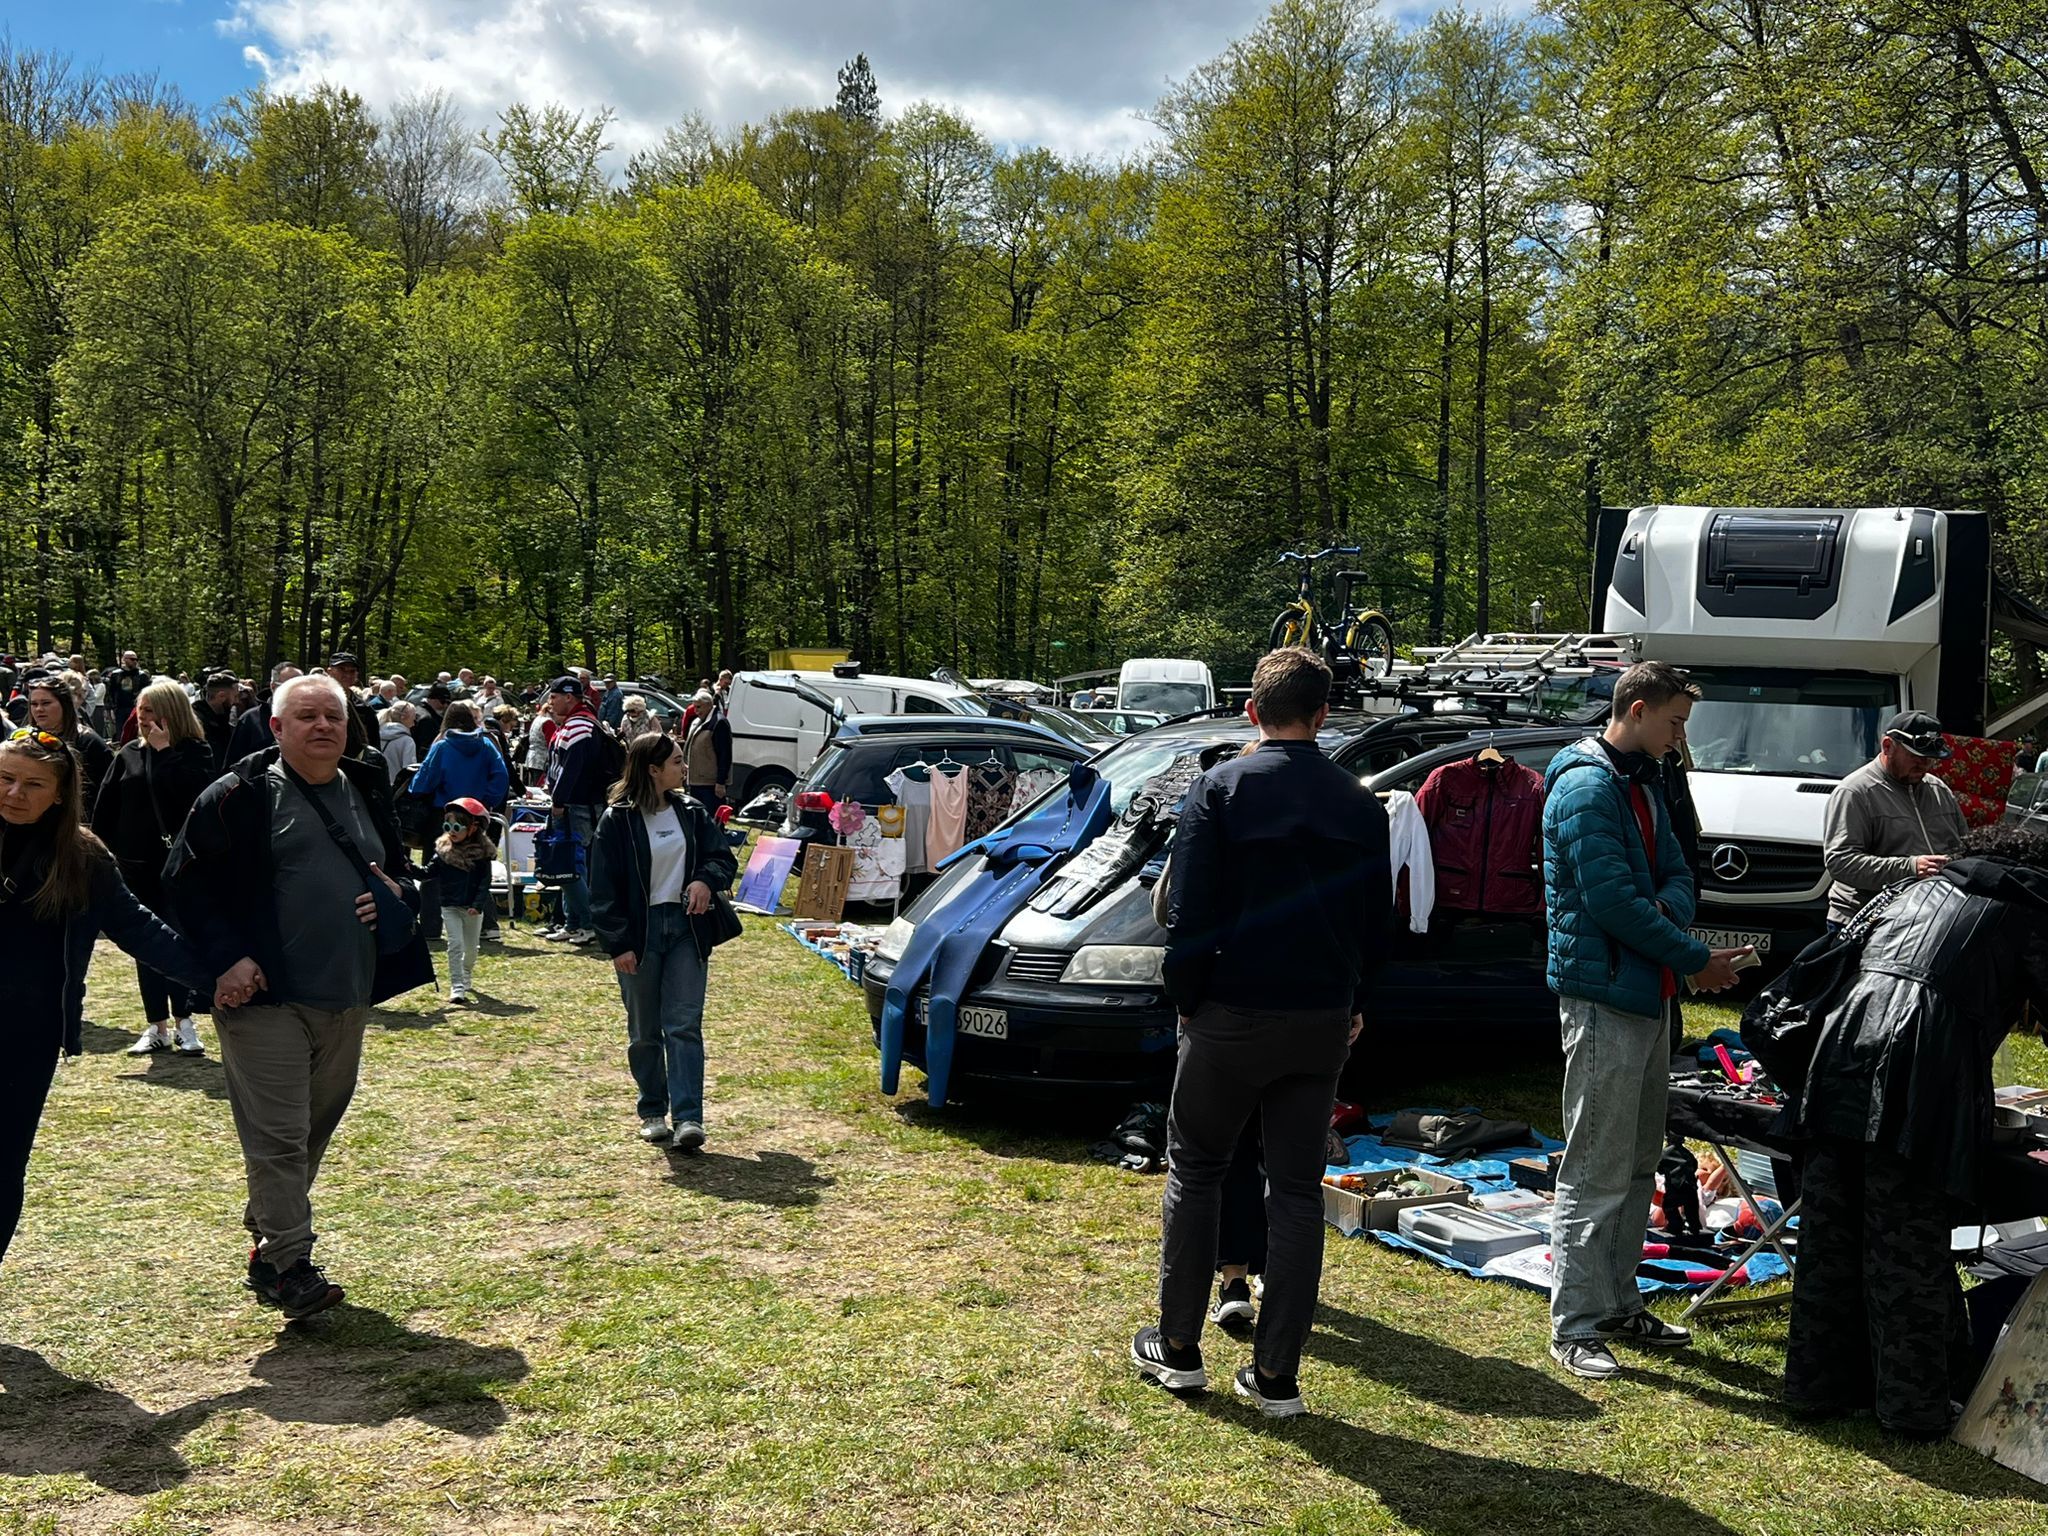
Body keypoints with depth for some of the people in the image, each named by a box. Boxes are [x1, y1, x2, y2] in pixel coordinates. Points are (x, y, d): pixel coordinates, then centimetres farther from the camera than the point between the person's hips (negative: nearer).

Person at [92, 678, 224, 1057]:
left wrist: (163, 751, -18)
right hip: (136, 863, 4)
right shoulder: (129, 754, 7)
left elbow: (190, 793, -23)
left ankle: (184, 1021, 9)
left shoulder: (196, 753, -4)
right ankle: (156, 1025, 16)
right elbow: (104, 809, 9)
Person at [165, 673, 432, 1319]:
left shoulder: (367, 792, 12)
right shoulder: (240, 796, -6)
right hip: (266, 996, -6)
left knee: (316, 1127, 15)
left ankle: (266, 1239, 31)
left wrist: (398, 897, 0)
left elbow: (400, 872, 23)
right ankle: (291, 1267, 1)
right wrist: (226, 957, -15)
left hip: (347, 999, 6)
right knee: (278, 1135, -6)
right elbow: (186, 879, -7)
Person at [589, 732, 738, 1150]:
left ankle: (687, 1117, -11)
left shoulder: (691, 812, 7)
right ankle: (653, 1112, 23)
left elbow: (723, 857, 12)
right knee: (644, 1031, 9)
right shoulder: (617, 821, -6)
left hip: (685, 927, 2)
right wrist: (618, 944, -12)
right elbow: (603, 889, -6)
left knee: (685, 1025, -6)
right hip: (640, 932, -2)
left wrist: (706, 880, -11)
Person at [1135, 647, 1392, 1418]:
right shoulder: (1359, 802, 4)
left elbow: (1189, 912, -11)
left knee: (1194, 1171, 13)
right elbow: (1377, 918, 10)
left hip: (1232, 1014, -3)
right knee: (1298, 1188, 9)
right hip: (1323, 1021, 3)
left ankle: (1179, 1348, 20)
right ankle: (1276, 1375, 12)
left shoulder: (1222, 788, -8)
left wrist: (1187, 999, 1)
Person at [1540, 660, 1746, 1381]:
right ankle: (1575, 1325, 4)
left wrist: (1666, 910, -10)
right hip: (1603, 996, -10)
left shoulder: (1644, 783, 16)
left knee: (1637, 1165, 16)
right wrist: (1695, 959, -13)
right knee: (1597, 1173, -4)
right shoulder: (1587, 786, -16)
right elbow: (1612, 899, -21)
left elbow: (1677, 875, 14)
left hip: (1647, 996, 10)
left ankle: (1620, 1305, 27)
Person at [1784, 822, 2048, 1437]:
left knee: (1828, 1235, 11)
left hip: (1843, 1043, 5)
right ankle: (1913, 1405, 13)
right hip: (1923, 1073, -4)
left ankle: (1820, 1385, 22)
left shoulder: (1919, 888, 27)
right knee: (1908, 1248, 3)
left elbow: (1850, 945, 28)